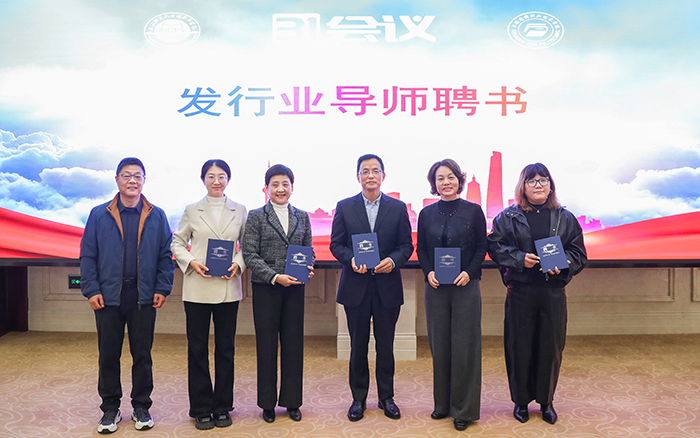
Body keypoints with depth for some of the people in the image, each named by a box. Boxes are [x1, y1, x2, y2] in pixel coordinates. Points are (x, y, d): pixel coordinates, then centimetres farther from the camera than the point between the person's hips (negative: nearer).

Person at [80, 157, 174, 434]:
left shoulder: (157, 216, 5)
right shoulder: (99, 215, 4)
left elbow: (165, 255, 5)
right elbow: (88, 255, 4)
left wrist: (162, 289, -4)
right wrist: (91, 289, -5)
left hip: (143, 297, 0)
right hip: (108, 296, 0)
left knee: (142, 354, 8)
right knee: (108, 355, 8)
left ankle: (141, 407, 22)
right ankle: (110, 408, 23)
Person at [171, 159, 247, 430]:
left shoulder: (240, 211, 6)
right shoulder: (192, 211, 4)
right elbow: (177, 242, 8)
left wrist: (238, 265, -8)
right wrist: (191, 262, -9)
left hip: (228, 288, 1)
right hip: (197, 288, -1)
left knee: (225, 347, 8)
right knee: (197, 349, 4)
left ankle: (223, 407, 22)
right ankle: (201, 409, 17)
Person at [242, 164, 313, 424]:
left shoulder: (302, 217, 10)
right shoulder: (256, 217, 0)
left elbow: (308, 250, 14)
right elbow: (250, 255, -6)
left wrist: (307, 269, -7)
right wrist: (275, 277, -16)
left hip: (295, 287, 3)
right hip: (265, 288, -2)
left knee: (293, 343, 6)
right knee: (266, 344, 5)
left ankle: (292, 401, 21)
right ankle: (268, 403, 19)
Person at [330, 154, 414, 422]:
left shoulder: (398, 208, 5)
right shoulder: (344, 207, 4)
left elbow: (406, 245, 5)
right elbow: (336, 244, 3)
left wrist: (393, 260, -15)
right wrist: (351, 259, -16)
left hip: (387, 287, 0)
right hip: (356, 286, 0)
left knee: (385, 345, 9)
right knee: (358, 346, 9)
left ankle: (386, 397, 25)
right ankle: (358, 398, 23)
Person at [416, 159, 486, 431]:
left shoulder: (473, 211, 0)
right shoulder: (427, 214, 7)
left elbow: (482, 247, 2)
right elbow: (421, 249, 10)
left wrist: (469, 272, -12)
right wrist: (428, 272, -7)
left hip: (465, 286, -2)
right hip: (436, 288, 3)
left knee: (464, 346, 1)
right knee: (439, 346, 8)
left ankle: (463, 410, 14)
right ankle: (442, 403, 24)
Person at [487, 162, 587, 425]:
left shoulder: (565, 218, 8)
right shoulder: (508, 217, 3)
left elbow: (578, 252, 7)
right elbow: (495, 245, -1)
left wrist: (562, 264, -12)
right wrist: (519, 258, -15)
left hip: (553, 292, 2)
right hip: (520, 290, -1)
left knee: (551, 346, 6)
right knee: (520, 346, 3)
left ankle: (546, 401, 24)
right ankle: (521, 401, 19)